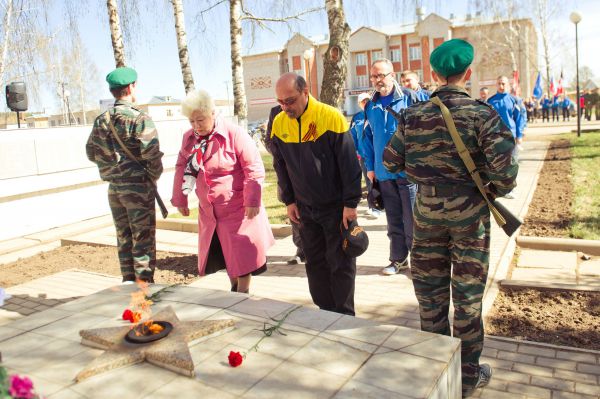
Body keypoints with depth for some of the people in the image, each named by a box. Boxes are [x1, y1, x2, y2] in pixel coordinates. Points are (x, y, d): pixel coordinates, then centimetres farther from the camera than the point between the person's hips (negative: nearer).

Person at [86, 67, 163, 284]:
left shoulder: (101, 120, 5)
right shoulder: (140, 119, -14)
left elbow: (91, 153, 10)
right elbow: (152, 155, -19)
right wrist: (154, 177, -2)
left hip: (114, 187, 6)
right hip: (139, 186, -6)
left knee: (123, 237, 16)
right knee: (143, 237, 2)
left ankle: (129, 281, 25)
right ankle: (144, 282, 7)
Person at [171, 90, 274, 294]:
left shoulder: (234, 134, -16)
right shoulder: (189, 138, 2)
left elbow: (254, 169, -17)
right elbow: (181, 168, 11)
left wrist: (252, 201, -18)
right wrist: (180, 199, 11)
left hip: (238, 209, -5)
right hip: (208, 211, 6)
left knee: (242, 255, 2)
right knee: (225, 254, 15)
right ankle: (234, 287, 35)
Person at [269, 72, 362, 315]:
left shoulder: (331, 117, -17)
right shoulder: (278, 124, -3)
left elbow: (349, 164, -14)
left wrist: (350, 203, -13)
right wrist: (289, 201, 7)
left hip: (336, 206, -4)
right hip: (305, 209, 5)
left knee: (341, 263, 3)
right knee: (315, 263, 12)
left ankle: (344, 316, 18)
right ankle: (326, 313, 26)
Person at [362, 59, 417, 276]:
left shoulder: (409, 98, -4)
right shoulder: (371, 106, 10)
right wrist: (370, 167, 11)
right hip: (384, 172, 5)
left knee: (411, 219, 1)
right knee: (394, 220, 13)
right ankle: (398, 259, 26)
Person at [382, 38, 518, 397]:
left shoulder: (413, 116, -4)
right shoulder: (481, 114, -13)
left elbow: (391, 161, 3)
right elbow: (505, 167, -20)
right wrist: (494, 191, 0)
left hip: (428, 208, 3)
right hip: (469, 210, -2)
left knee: (430, 288, 16)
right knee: (467, 294, 11)